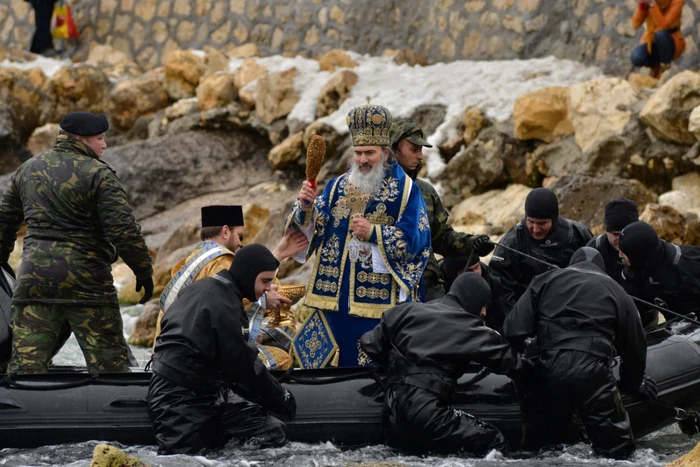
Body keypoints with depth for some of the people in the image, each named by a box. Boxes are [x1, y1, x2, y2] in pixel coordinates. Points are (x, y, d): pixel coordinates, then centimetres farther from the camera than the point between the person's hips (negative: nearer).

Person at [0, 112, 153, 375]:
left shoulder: (28, 169, 12)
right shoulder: (98, 174, -8)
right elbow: (123, 230, -14)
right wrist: (144, 271, -6)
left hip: (34, 275, 5)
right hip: (86, 279, -5)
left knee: (26, 360, 3)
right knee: (110, 360, 4)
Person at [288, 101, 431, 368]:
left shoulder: (406, 191, 0)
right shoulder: (337, 187, 12)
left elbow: (416, 239, -9)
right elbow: (312, 229, 5)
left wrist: (373, 233, -20)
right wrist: (306, 208, -16)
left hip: (380, 301, -4)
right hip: (335, 298, 4)